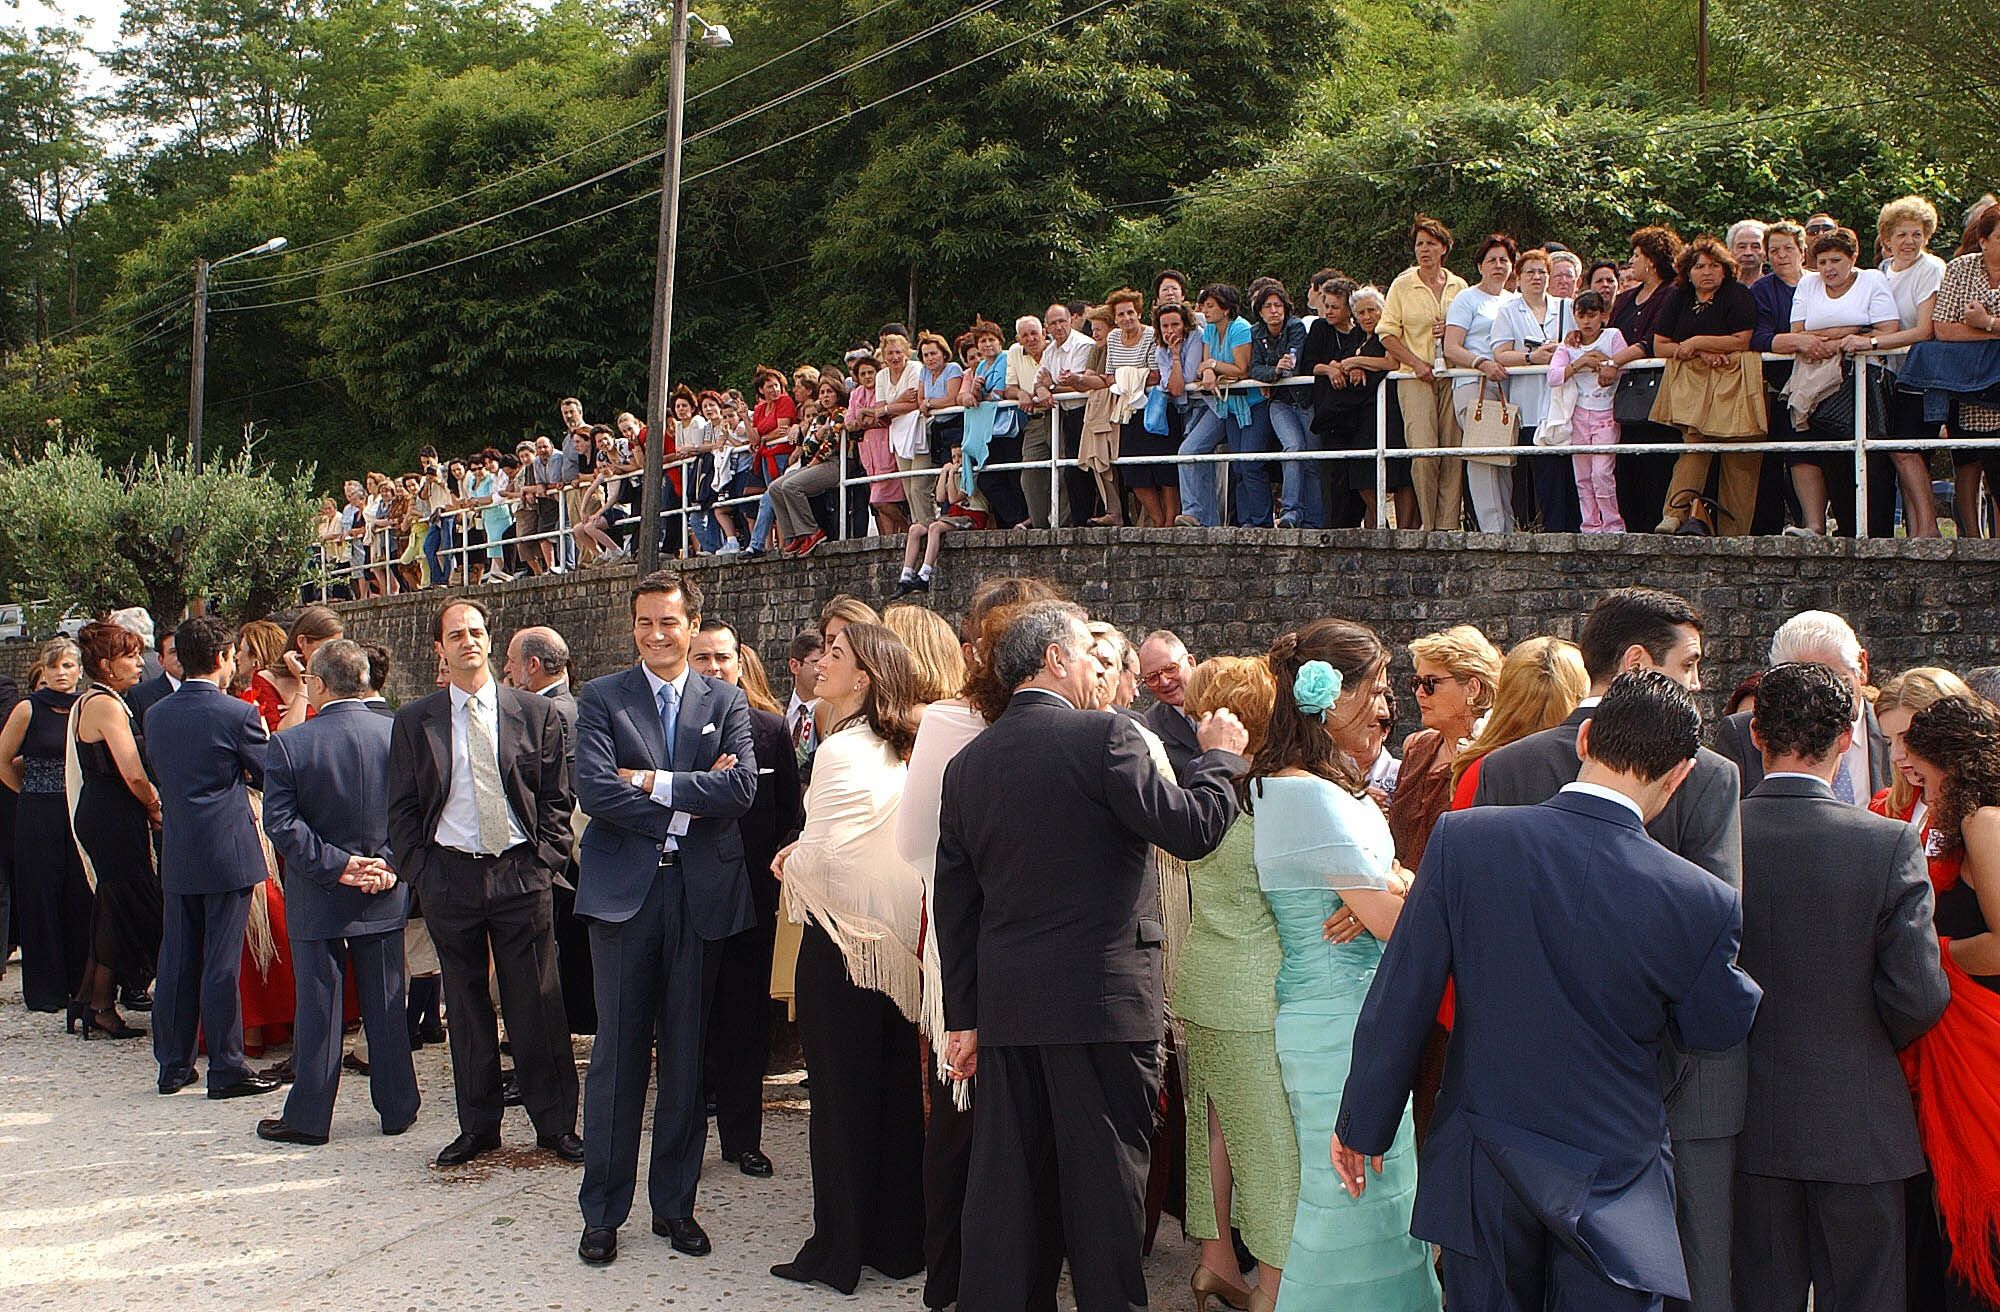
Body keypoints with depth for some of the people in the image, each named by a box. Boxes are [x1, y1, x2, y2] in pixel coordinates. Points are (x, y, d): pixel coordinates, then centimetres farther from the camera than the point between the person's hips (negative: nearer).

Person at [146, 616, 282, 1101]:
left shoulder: (156, 715, 5)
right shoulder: (238, 714, -13)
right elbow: (271, 777, -4)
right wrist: (262, 737, 14)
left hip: (176, 856, 6)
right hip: (227, 855, -5)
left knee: (176, 962, 11)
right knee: (221, 965, -2)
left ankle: (173, 1065, 18)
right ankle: (226, 1069, 4)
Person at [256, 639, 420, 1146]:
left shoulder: (290, 744, -11)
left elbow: (280, 822, -13)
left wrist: (335, 866, -11)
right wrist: (390, 864, -6)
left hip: (318, 897, -2)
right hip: (385, 897, 2)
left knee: (317, 1006, 7)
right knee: (386, 1003, 11)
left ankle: (308, 1117, 15)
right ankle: (397, 1108, 19)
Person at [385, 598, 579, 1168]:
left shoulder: (536, 713, 4)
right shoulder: (414, 721, 6)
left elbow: (556, 799, 6)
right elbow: (403, 809, 8)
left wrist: (545, 862, -2)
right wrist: (419, 872, -1)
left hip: (520, 874, -1)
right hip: (448, 876, 1)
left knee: (538, 1005, 1)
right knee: (466, 1008, 8)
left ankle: (555, 1123, 11)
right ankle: (478, 1126, 19)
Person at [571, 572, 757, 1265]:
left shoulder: (726, 701, 8)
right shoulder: (601, 698, 4)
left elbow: (741, 788, -7)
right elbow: (595, 791, -10)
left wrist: (652, 781, -11)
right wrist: (690, 803, -10)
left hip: (702, 894, 2)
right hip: (624, 891, -2)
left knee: (687, 1057, 9)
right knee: (617, 1055, 1)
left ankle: (675, 1204, 20)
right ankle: (603, 1212, 12)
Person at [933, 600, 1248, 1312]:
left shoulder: (968, 762, 8)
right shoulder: (1106, 736, -10)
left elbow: (954, 899, 10)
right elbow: (1190, 829, -11)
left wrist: (963, 1016, 14)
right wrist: (1220, 756, 8)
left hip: (1004, 1004, 5)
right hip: (1101, 998, -5)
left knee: (1002, 1176, 11)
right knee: (1105, 1174, 6)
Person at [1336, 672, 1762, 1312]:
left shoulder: (1462, 839, -15)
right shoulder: (1703, 903, -16)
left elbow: (1399, 1001, -9)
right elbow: (1721, 1029, 3)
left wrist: (1363, 1124, 3)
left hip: (1481, 1167, 2)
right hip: (1614, 1181, -1)